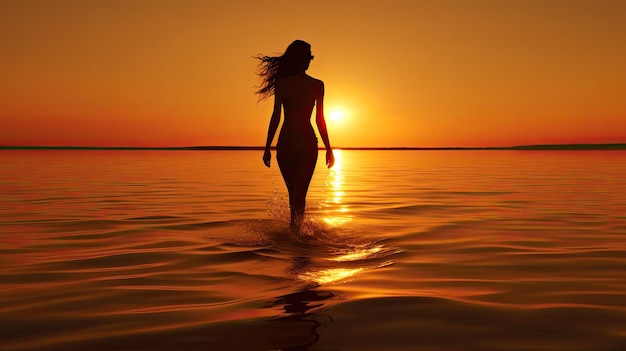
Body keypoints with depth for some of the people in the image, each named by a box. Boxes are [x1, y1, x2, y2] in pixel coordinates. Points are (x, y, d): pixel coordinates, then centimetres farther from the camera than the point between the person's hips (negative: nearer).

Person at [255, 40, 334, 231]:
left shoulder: (281, 83, 0)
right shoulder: (317, 85, 0)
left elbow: (275, 117, -2)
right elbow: (320, 120, 1)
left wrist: (267, 148, 3)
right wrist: (328, 148, 8)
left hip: (286, 142, 1)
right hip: (308, 143, -1)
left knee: (293, 191, 17)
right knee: (299, 193, -1)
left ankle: (296, 228, 26)